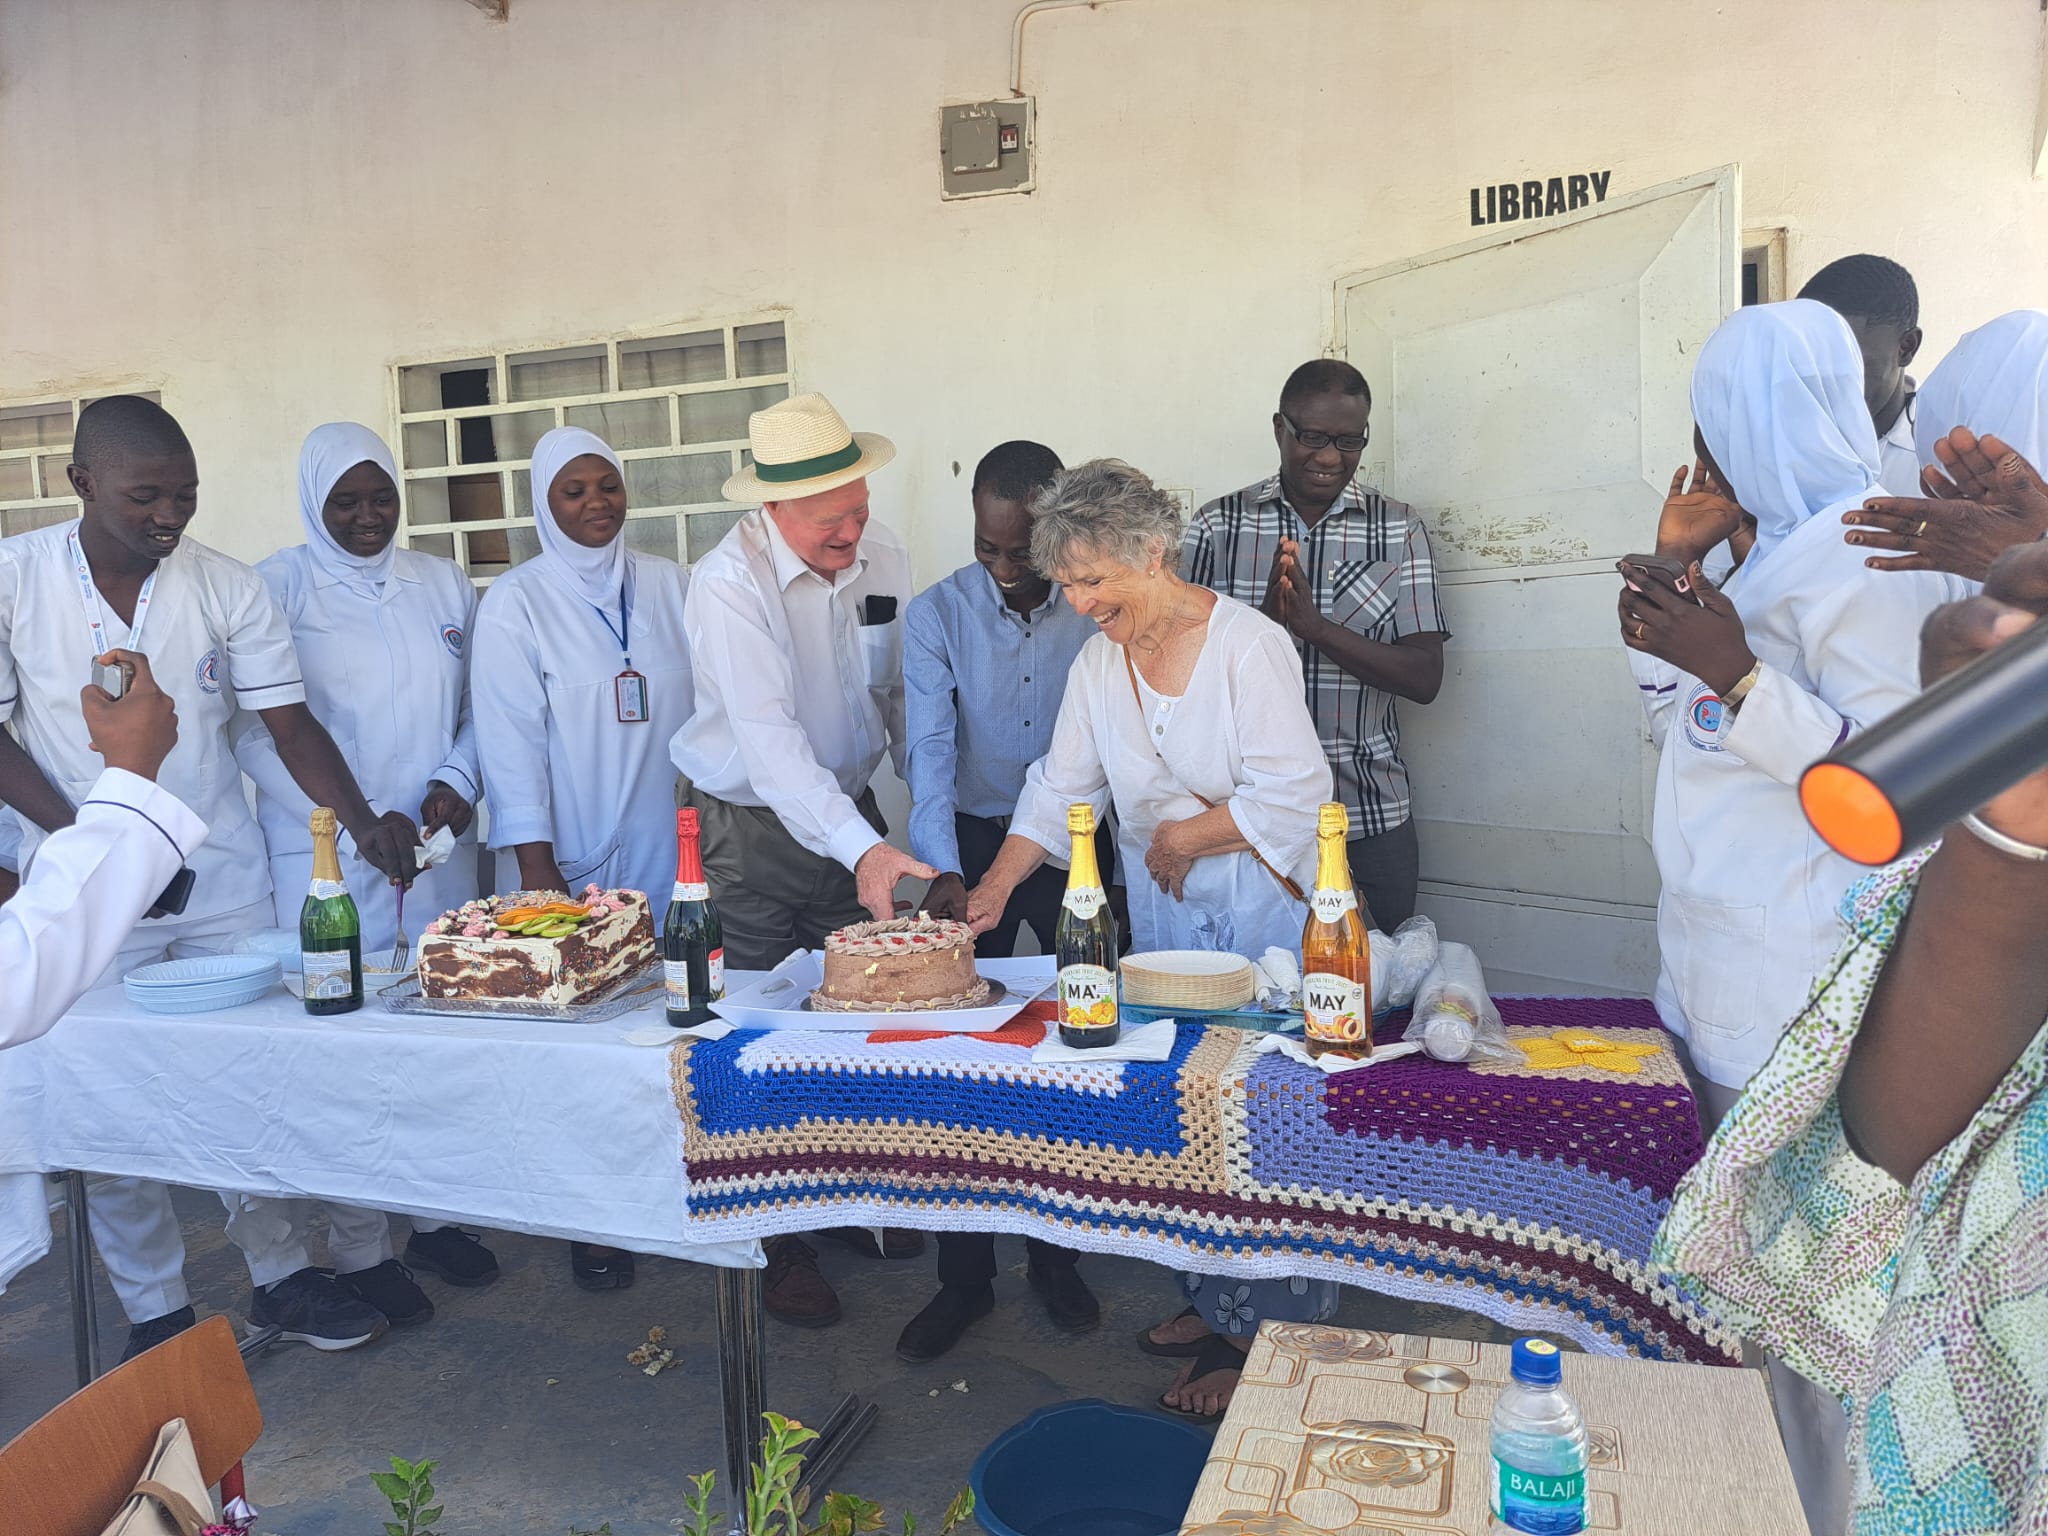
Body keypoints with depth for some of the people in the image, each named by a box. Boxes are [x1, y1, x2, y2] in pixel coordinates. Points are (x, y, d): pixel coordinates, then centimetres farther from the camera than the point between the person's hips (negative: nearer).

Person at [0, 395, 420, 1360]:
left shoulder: (229, 589, -4)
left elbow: (290, 722, -5)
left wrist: (363, 823, -20)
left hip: (222, 876, 1)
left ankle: (278, 1276, 24)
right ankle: (155, 1311, 23)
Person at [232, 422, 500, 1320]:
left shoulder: (444, 584, 12)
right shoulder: (277, 589, -1)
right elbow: (256, 731, -8)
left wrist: (459, 779, -4)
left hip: (439, 848, 4)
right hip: (328, 858, -4)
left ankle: (434, 1217, 25)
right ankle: (359, 1251, 12)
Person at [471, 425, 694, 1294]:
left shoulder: (668, 587, 9)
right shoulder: (515, 603, -1)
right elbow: (510, 738, -6)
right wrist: (535, 862, -12)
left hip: (670, 854, 3)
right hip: (570, 861, -2)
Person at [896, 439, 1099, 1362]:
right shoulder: (937, 614, -6)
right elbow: (931, 748, -14)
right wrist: (942, 871, -25)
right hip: (972, 842, 0)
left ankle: (1057, 1257, 25)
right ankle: (963, 1276, 16)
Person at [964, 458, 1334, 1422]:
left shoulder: (1247, 643, -14)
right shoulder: (1098, 663, 5)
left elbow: (1293, 790, -17)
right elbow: (1061, 789, 7)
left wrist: (1184, 837, -10)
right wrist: (997, 887, -3)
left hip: (1262, 908, -6)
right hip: (1164, 910, 6)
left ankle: (1267, 1339, 13)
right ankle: (1212, 1307, 26)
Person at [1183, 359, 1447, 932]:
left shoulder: (1399, 531, 2)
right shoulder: (1217, 526, 1)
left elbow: (1424, 678, -5)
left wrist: (1316, 626, -18)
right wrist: (1265, 622, -19)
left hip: (1371, 816, 1)